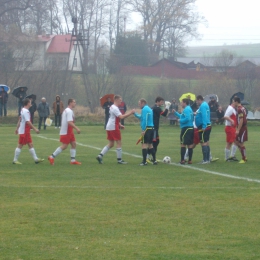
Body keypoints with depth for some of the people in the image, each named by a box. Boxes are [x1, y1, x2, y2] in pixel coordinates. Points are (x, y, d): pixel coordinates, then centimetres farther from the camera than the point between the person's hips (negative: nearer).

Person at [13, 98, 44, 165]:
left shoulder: (23, 110, 11)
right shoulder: (26, 111, -19)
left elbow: (20, 120, 19)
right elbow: (28, 122, -25)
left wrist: (17, 128, 26)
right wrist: (35, 129, -24)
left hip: (26, 131, 10)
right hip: (24, 131, -10)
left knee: (30, 145, 9)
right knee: (20, 145, -2)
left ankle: (36, 159, 10)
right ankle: (15, 160, 5)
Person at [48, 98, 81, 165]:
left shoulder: (67, 110, 16)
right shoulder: (69, 111, -17)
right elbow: (69, 122, -27)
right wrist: (76, 128, -28)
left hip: (69, 132, 10)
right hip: (66, 132, -10)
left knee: (73, 144, 8)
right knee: (64, 146, -7)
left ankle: (73, 160, 8)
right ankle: (52, 157, -1)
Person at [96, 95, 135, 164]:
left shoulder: (113, 107, 17)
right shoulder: (115, 108, -16)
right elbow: (121, 117, -26)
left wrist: (120, 125, 17)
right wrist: (130, 113, -22)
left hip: (109, 127, 10)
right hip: (113, 127, -10)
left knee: (111, 144, 12)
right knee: (119, 143, -2)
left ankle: (100, 156, 2)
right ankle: (119, 160, 1)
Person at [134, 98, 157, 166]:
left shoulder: (144, 109, -10)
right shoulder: (149, 109, 19)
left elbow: (144, 120, -18)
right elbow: (142, 117, 29)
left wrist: (143, 130, -19)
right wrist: (135, 114, 20)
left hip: (147, 129, -9)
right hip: (151, 128, 9)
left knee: (144, 144, -8)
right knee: (150, 144, 17)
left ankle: (144, 161, -13)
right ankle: (154, 160, 18)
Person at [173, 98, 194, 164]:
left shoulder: (186, 109, -14)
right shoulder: (189, 109, 16)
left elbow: (187, 118, -25)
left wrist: (180, 120, -11)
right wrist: (175, 113, 25)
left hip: (186, 128, -9)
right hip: (191, 128, 9)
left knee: (183, 144, -5)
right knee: (190, 144, 10)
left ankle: (182, 160, -6)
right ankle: (190, 160, 11)